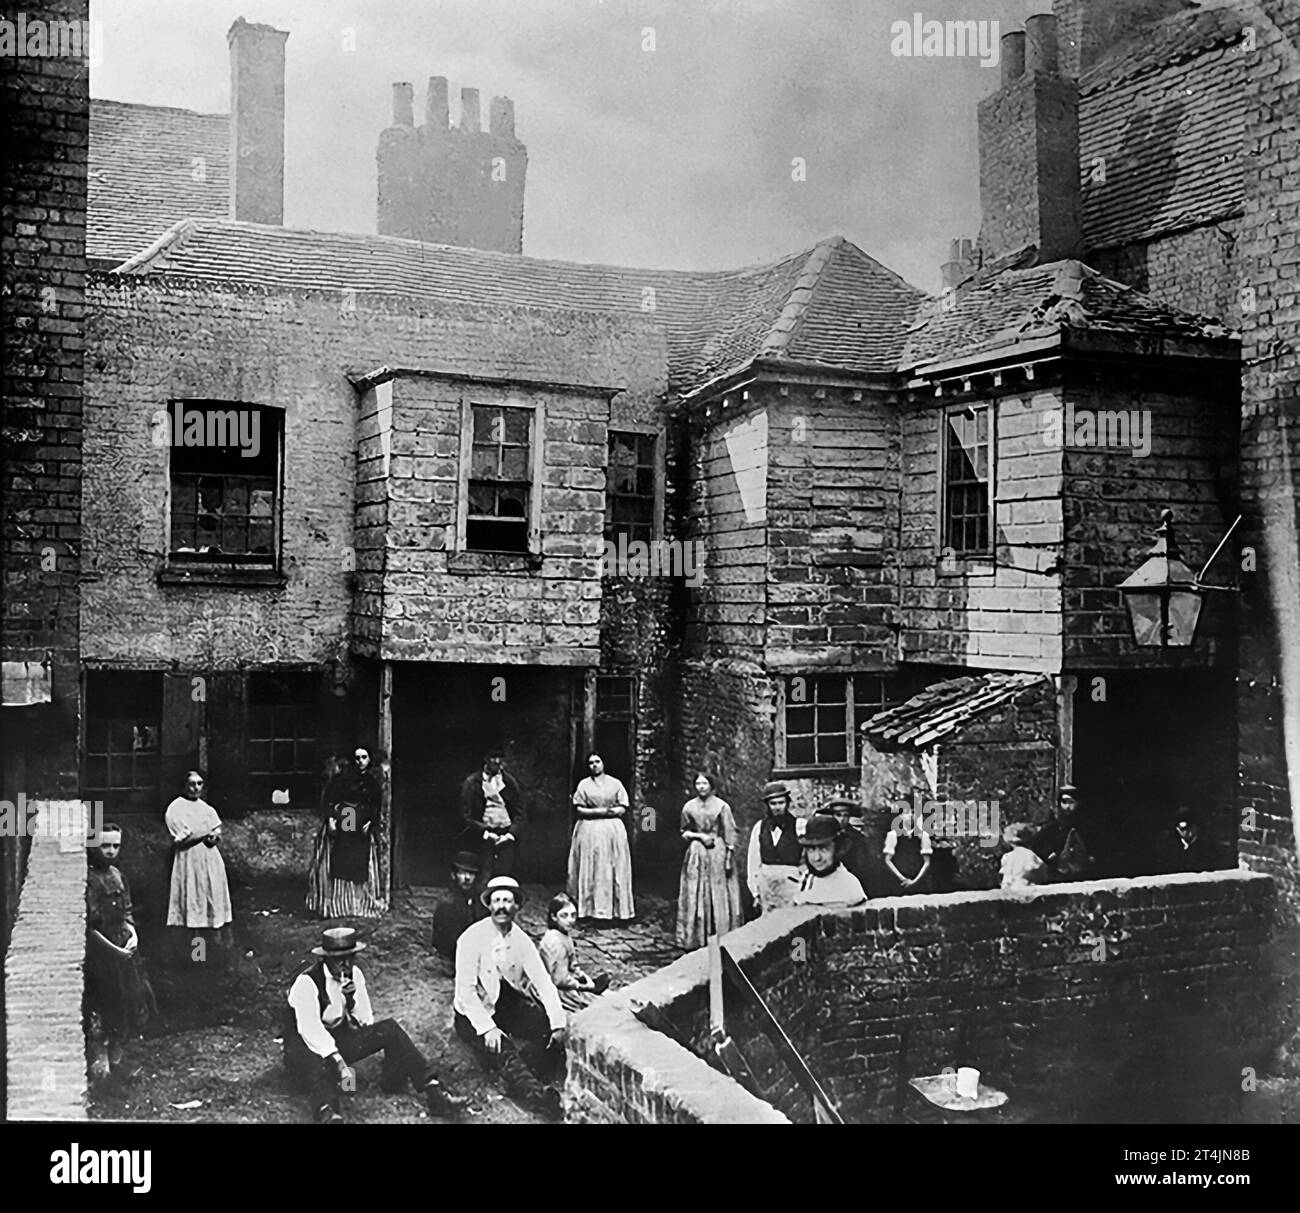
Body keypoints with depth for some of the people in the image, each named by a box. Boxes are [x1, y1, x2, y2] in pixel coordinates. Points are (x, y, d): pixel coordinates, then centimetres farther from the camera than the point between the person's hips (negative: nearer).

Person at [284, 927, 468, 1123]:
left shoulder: (354, 974, 0)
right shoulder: (306, 982, -20)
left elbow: (365, 1019, 0)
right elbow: (310, 1030, -30)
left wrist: (351, 997, -21)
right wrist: (340, 1064, -38)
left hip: (340, 1039, 6)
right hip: (307, 1050, -6)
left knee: (390, 1028, -16)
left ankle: (434, 1094, -24)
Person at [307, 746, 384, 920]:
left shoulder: (374, 779, 3)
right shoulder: (344, 775, -9)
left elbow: (376, 806, 9)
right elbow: (328, 798, -7)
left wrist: (370, 822, -5)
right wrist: (330, 819, -16)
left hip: (361, 827, 3)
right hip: (339, 821, -3)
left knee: (361, 864, 4)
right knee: (336, 863, -3)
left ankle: (360, 904, 14)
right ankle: (331, 904, 4)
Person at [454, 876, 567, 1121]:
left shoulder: (521, 940, -3)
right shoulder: (472, 938, -16)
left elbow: (543, 982, -10)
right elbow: (466, 990, -20)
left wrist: (558, 1024, -23)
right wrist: (487, 1028, -30)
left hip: (508, 1004, 5)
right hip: (475, 1012, -5)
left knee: (549, 1028, -19)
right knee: (502, 1049, -32)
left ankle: (523, 1079, -25)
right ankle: (537, 1095, -43)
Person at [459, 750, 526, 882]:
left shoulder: (510, 782, 7)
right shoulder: (471, 783, 3)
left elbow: (519, 813, 7)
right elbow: (466, 815, 0)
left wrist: (510, 834, -9)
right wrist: (484, 832, -12)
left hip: (506, 834, 1)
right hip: (483, 835, -1)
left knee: (506, 874, -8)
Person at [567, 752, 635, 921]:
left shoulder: (615, 783, 7)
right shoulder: (584, 784, 6)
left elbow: (623, 809, 3)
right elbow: (579, 810, -1)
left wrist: (608, 812, -13)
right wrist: (599, 811, -12)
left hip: (613, 831, 0)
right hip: (589, 831, 0)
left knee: (614, 870, -2)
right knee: (590, 870, -3)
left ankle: (616, 908, 1)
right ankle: (589, 908, -1)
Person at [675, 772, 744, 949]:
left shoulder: (722, 806, -3)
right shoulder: (689, 807, 4)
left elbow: (729, 834, -2)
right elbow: (684, 832, 12)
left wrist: (729, 856, -7)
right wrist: (699, 836, -6)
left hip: (718, 853, -2)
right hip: (696, 854, 2)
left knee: (720, 895, -1)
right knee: (696, 895, 1)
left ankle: (722, 938, 5)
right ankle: (697, 937, 6)